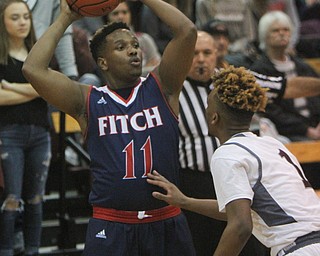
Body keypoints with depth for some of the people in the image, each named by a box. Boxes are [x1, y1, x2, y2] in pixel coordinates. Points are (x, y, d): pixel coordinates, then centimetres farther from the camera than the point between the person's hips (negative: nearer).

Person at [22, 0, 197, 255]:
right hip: (111, 227, -1)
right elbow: (33, 69, -8)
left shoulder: (161, 88, 4)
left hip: (166, 224, 1)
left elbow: (187, 31, -6)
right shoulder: (87, 101, 2)